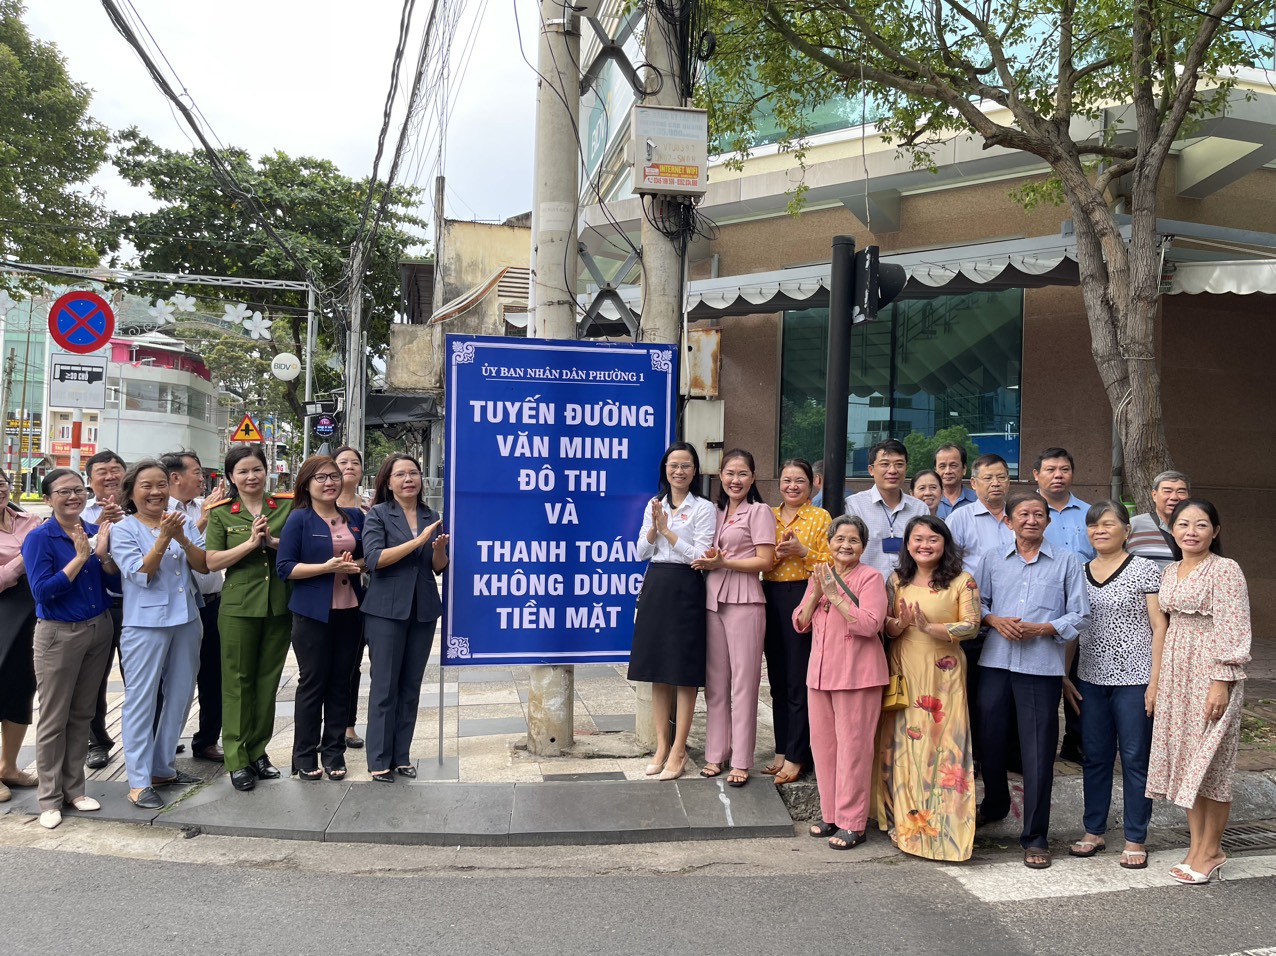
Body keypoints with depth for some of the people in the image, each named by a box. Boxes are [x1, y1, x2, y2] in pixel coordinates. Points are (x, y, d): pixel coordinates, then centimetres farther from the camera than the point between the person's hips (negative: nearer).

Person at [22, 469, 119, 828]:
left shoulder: (96, 532, 2)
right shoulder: (39, 538, -11)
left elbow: (116, 585, 1)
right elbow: (42, 591, -20)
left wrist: (103, 554, -15)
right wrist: (80, 556, -22)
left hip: (99, 630, 5)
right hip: (59, 634, -5)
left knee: (82, 714, 13)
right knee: (54, 719, 3)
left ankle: (74, 788, 24)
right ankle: (50, 798, 14)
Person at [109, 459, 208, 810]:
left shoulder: (184, 523, 6)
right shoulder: (123, 530, -5)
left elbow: (204, 565, -2)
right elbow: (140, 574, -15)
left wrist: (182, 539, -18)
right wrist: (163, 538, -24)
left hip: (185, 620, 5)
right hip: (146, 623, -5)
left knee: (180, 696, 12)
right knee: (141, 700, -2)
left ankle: (162, 767, 26)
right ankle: (139, 781, 4)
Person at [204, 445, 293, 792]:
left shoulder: (288, 505, 3)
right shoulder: (221, 513, 1)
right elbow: (212, 561, -5)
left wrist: (274, 541, -14)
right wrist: (251, 542, -15)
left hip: (279, 605, 2)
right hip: (238, 607, -2)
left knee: (268, 681, 10)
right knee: (237, 681, 3)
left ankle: (258, 752, 23)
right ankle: (236, 760, 11)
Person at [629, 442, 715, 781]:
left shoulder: (704, 508, -3)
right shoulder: (654, 506, 11)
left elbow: (700, 555, -11)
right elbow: (641, 552, 8)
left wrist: (667, 530, -12)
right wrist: (655, 527, -7)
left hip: (685, 589, -5)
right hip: (654, 587, 5)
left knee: (684, 673, -1)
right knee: (657, 671, 9)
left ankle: (678, 752, 7)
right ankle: (661, 746, 19)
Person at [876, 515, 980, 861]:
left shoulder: (962, 581, -2)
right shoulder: (897, 581, 9)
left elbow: (971, 626, -8)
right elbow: (884, 625, 9)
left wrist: (930, 628, -20)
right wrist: (900, 624, -13)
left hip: (943, 674, -3)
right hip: (903, 672, 4)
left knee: (942, 744, -4)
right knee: (904, 743, 4)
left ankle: (943, 826, 5)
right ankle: (906, 821, 15)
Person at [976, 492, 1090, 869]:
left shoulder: (1067, 562, 4)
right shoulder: (992, 560, 11)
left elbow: (1079, 615, 1)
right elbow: (977, 602, 14)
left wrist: (1040, 629, -12)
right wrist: (995, 620, -7)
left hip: (1042, 667, -3)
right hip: (995, 662, 3)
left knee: (1038, 752, -1)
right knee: (990, 739, 12)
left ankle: (1035, 837, 9)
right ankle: (994, 805, 38)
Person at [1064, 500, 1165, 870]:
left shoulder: (1144, 570, -3)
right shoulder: (1079, 573, 9)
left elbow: (1159, 627, -5)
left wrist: (1157, 680, -11)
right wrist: (1063, 676, 8)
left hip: (1134, 678, -4)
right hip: (1091, 679, 4)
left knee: (1135, 758, 3)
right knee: (1095, 756, 11)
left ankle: (1136, 840, 14)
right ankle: (1094, 831, 22)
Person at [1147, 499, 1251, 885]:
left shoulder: (1225, 570, -9)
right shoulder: (1170, 573, 12)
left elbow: (1232, 632, -14)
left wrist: (1221, 683, -19)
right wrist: (1155, 681, 14)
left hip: (1211, 674, -7)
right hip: (1175, 674, 7)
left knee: (1209, 762, 0)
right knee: (1184, 759, 10)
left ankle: (1210, 851, 12)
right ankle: (1196, 846, 20)